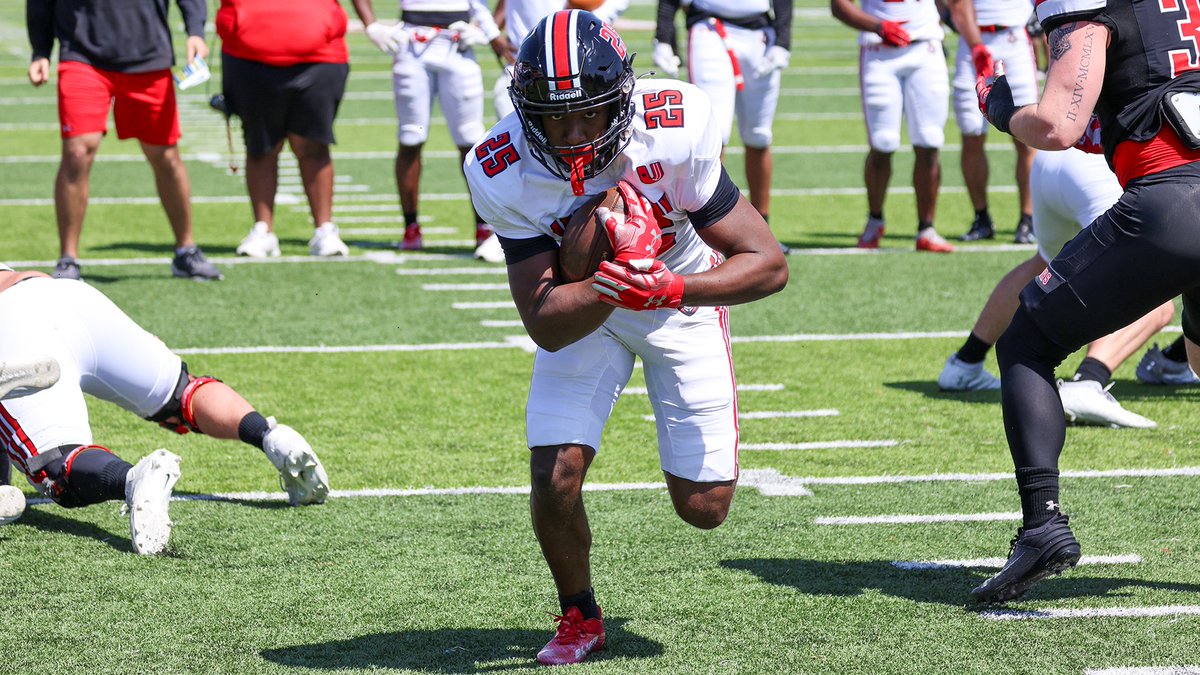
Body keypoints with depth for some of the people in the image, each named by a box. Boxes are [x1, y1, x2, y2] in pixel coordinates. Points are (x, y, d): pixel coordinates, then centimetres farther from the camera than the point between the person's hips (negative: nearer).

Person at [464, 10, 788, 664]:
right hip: (583, 312, 1)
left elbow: (770, 264, -28)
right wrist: (613, 283, -47)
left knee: (703, 506, -1)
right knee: (554, 478, -15)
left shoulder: (675, 131, -33)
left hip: (683, 297, 0)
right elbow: (544, 325, -27)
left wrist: (667, 288, -43)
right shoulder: (504, 175, -28)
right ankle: (579, 616, 15)